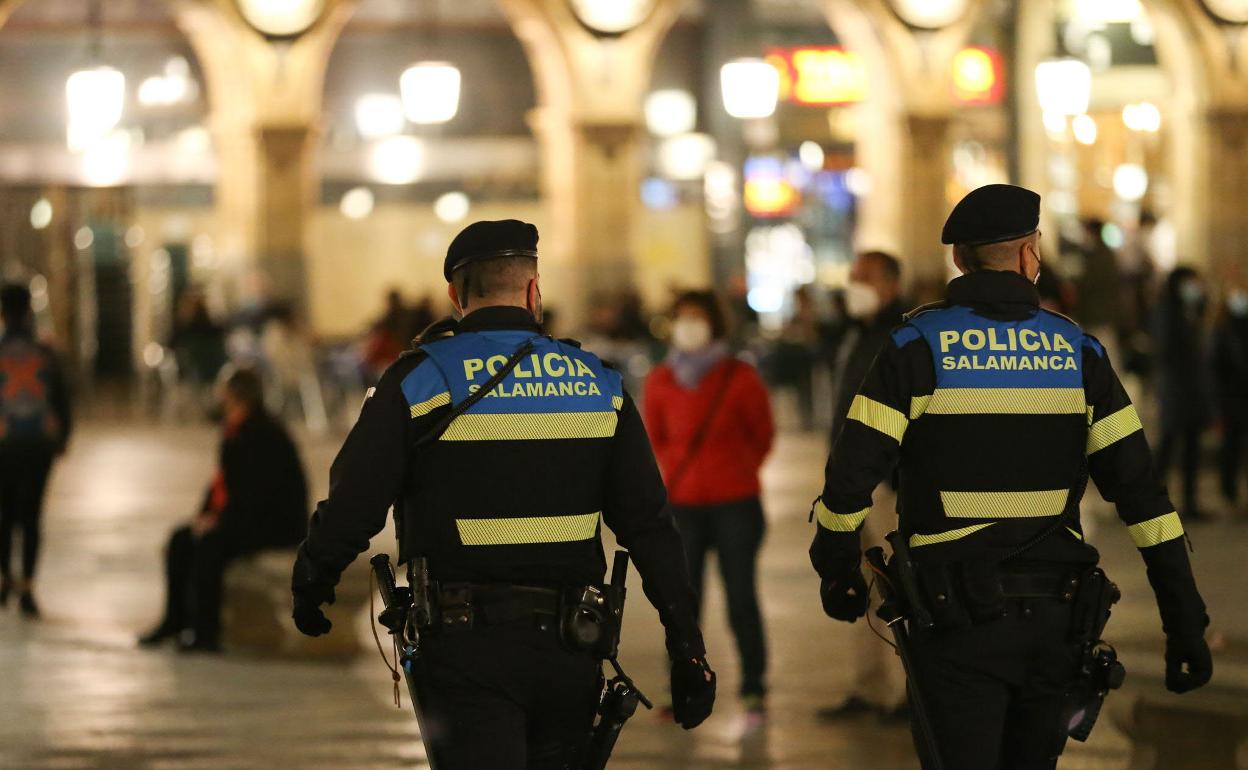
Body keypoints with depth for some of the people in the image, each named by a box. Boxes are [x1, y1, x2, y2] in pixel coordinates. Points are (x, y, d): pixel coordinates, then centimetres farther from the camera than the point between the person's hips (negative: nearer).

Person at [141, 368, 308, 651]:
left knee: (210, 543, -28)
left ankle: (205, 633, -23)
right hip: (244, 517, 10)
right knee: (181, 540, -1)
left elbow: (259, 493, -24)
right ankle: (175, 621, 4)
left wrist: (220, 520, -22)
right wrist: (206, 514, 0)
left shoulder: (267, 437, -19)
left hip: (279, 522, -10)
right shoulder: (235, 432, 9)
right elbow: (222, 480, 15)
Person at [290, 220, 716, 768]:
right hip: (570, 652, 3)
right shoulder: (598, 384, 6)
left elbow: (351, 504, -5)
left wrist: (309, 588, 14)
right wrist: (687, 648, 7)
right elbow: (649, 525, 4)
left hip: (465, 645, -3)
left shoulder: (420, 380, -4)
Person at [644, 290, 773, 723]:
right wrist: (675, 474, 8)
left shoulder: (740, 378, -5)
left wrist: (737, 472, 9)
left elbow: (763, 436, 8)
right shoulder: (660, 382, 1)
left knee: (741, 599, -1)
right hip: (682, 505, 2)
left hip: (735, 504, -2)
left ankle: (754, 692, 4)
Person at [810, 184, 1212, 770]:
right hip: (1053, 612, 3)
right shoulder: (1077, 350, 3)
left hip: (957, 614, -3)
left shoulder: (919, 345, -5)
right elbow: (1140, 491, -1)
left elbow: (851, 474, -8)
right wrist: (1185, 622, 2)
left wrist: (838, 569, 10)